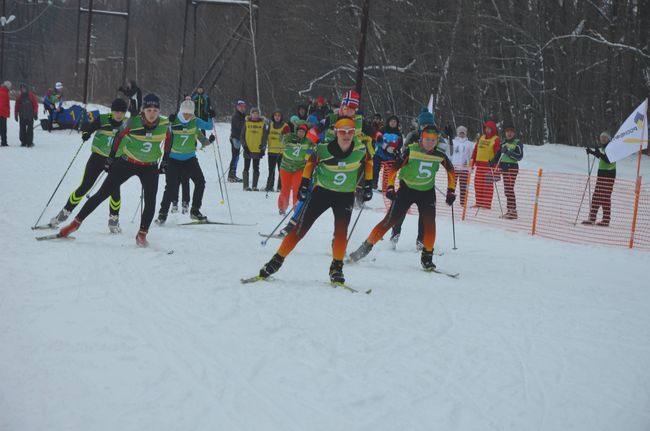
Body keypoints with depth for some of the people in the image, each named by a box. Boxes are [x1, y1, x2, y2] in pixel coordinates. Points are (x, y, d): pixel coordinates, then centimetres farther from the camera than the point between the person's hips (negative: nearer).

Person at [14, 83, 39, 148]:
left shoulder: (31, 96, 1)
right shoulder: (19, 97, 8)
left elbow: (35, 105, 0)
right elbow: (16, 106, 10)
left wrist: (35, 114, -6)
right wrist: (16, 115, 6)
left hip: (30, 116, -3)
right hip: (22, 116, 3)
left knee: (30, 130, -4)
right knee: (22, 130, 3)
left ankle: (30, 142, 0)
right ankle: (23, 142, 11)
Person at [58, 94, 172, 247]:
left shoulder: (165, 125, -16)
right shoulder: (133, 123, -22)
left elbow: (168, 142, 4)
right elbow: (118, 138, -6)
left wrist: (164, 163, 9)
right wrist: (110, 160, 0)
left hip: (149, 167, 1)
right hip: (127, 163, -1)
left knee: (150, 202, -12)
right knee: (102, 194, -1)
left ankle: (142, 235, 3)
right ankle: (76, 222, 7)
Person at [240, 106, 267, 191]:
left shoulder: (262, 123, 5)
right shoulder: (246, 122, 4)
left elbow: (264, 137, 8)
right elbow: (242, 136, 5)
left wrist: (263, 147, -1)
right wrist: (244, 146, -5)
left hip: (258, 150, 1)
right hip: (248, 150, -1)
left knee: (256, 168, 4)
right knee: (246, 168, 1)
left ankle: (254, 186, 7)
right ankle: (246, 186, 3)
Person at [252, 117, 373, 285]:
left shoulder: (361, 149, -14)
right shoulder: (323, 148, -19)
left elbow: (368, 162, 8)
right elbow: (311, 162, 1)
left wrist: (368, 184, 7)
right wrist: (304, 184, -2)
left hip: (346, 196, 1)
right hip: (322, 191, -1)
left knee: (341, 233, -16)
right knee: (300, 229, -3)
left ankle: (336, 268, 3)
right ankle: (277, 261, 9)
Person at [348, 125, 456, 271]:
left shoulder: (440, 156, -9)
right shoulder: (411, 151, -18)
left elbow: (451, 171, 8)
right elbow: (395, 167, -14)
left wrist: (451, 191, 7)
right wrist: (390, 187, -20)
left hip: (427, 192, 2)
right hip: (407, 189, -2)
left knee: (429, 223, -13)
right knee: (390, 220, -5)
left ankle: (427, 257, -1)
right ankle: (366, 246, 3)